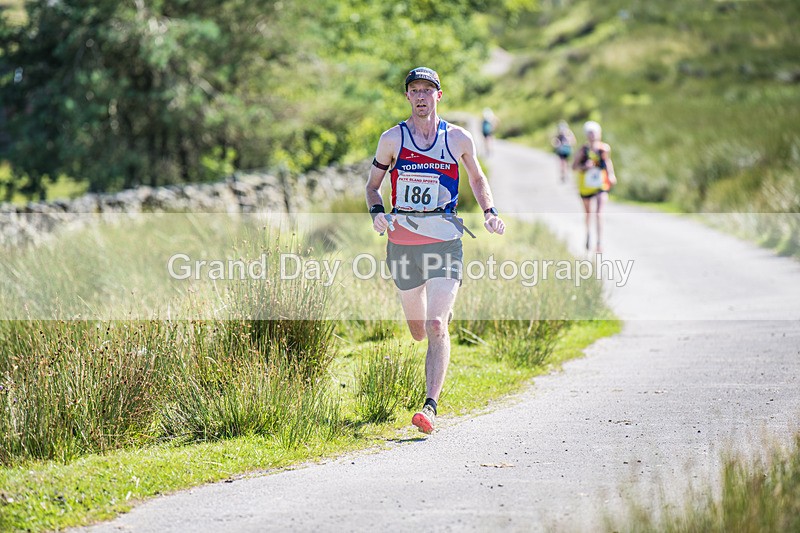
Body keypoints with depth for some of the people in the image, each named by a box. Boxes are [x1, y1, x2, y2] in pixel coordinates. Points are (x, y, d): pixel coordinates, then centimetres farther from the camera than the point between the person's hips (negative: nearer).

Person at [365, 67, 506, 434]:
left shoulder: (458, 139, 3)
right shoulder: (392, 139, 2)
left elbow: (476, 177, 20)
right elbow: (373, 183, 12)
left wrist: (489, 211, 4)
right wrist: (377, 212, -8)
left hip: (444, 241, -2)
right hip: (402, 241, 2)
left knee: (436, 328, -16)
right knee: (418, 331, 13)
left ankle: (430, 406, -18)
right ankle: (445, 314, 51)